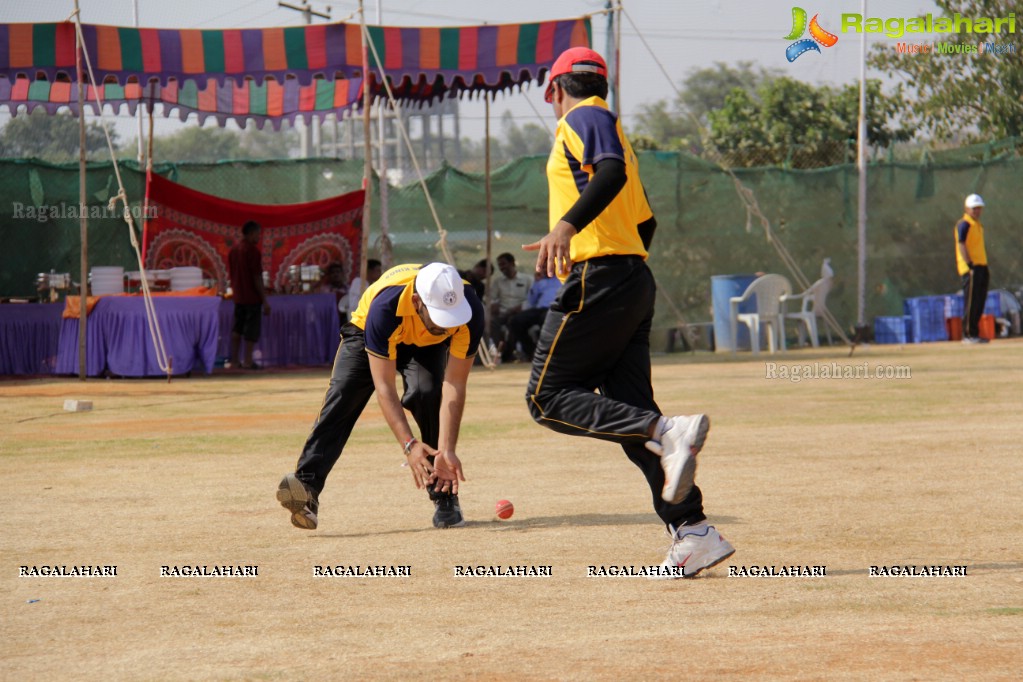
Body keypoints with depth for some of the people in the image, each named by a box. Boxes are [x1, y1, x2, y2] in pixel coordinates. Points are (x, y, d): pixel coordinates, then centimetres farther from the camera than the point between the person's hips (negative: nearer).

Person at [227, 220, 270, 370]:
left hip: (238, 296, 7)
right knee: (252, 329, -1)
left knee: (237, 329, 14)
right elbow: (257, 277, -17)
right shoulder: (252, 251, -15)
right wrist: (265, 300, -14)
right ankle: (247, 361, -2)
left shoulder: (233, 250, 9)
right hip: (252, 296, -7)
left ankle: (233, 360, 15)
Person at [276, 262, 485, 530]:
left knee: (427, 392, -26)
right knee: (341, 396, -23)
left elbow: (454, 386, -33)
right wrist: (409, 444, -48)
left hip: (427, 346, 1)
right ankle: (307, 487, -34)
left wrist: (447, 449, -41)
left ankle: (445, 496, -14)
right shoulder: (385, 307, -43)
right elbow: (384, 387, -39)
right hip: (366, 333, -1)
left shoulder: (470, 310, -37)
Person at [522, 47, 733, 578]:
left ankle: (667, 433, -24)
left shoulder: (584, 119, -2)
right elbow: (645, 223, 29)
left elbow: (612, 171, -23)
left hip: (598, 280, -9)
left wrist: (568, 224, -37)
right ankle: (694, 533, -4)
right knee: (629, 413, 5)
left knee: (548, 398, -7)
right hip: (635, 281, 9)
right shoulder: (609, 128, 26)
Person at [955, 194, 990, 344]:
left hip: (980, 266, 9)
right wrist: (970, 265, -24)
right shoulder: (964, 224, -8)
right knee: (971, 302, -10)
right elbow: (961, 245, -17)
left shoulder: (978, 225, 20)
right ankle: (968, 335, -8)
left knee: (980, 302, 8)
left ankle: (974, 334, 12)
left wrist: (985, 268, 21)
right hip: (970, 268, -9)